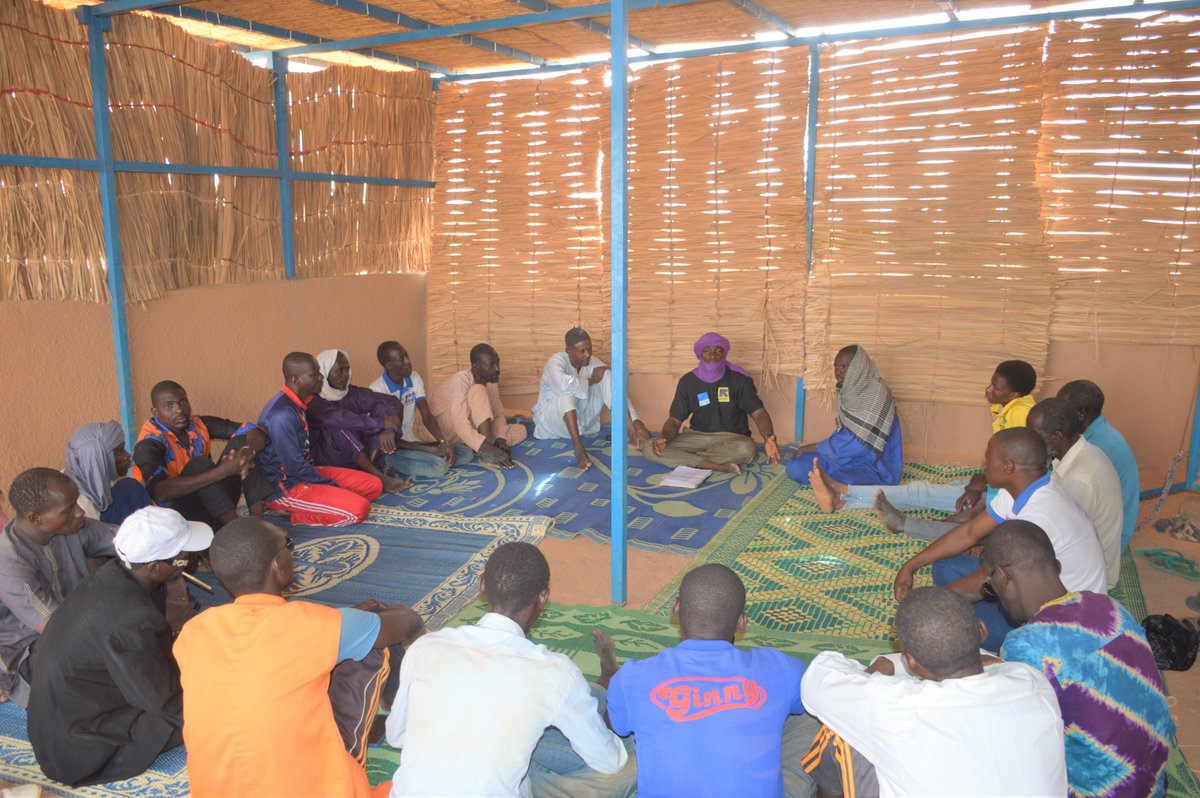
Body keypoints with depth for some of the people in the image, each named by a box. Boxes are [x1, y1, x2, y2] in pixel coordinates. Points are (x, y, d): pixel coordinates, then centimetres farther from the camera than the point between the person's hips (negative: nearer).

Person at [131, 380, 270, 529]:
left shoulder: (200, 424, 0)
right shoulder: (149, 444, -16)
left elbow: (257, 433, -2)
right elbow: (160, 491, -34)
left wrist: (248, 451, -28)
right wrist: (222, 471, -38)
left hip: (215, 510, 6)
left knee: (240, 442, -10)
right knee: (200, 464, -29)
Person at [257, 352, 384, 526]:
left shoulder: (298, 403, 4)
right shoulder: (282, 414, -25)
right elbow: (295, 467, -22)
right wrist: (333, 486, -11)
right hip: (285, 488, -9)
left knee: (374, 486, 3)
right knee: (358, 509, -24)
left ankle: (303, 506, 3)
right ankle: (296, 515, -5)